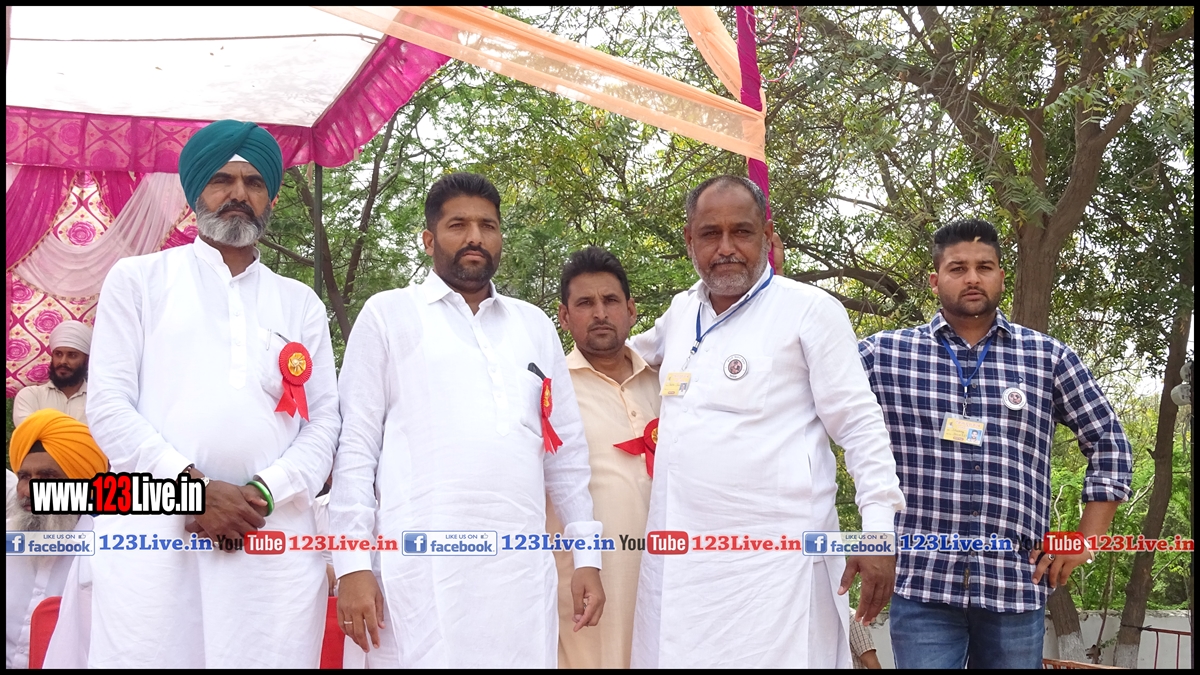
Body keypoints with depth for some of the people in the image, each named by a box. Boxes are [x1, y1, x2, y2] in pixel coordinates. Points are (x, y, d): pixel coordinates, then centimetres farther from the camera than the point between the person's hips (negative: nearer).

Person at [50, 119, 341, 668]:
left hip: (276, 535, 2)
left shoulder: (300, 304, 19)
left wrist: (262, 493, -8)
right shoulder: (138, 278, 13)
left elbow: (324, 421, 11)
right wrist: (195, 487, -10)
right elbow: (108, 406, 3)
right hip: (153, 529, -2)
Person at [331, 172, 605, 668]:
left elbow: (566, 448, 19)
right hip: (422, 567, -3)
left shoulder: (534, 325, 18)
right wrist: (352, 563, -6)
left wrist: (587, 555, 13)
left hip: (522, 566, 4)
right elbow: (356, 443, 2)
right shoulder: (388, 315, 7)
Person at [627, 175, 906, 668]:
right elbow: (637, 353, 37)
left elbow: (859, 425, -4)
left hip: (775, 564, -5)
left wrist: (878, 529, -12)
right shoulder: (681, 311, 16)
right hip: (676, 560, 6)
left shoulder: (810, 309, -1)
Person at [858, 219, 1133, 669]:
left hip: (1017, 584, 2)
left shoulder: (1049, 358, 7)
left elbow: (1109, 445, 13)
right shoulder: (885, 353, 4)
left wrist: (1085, 541, 7)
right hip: (922, 584, -1)